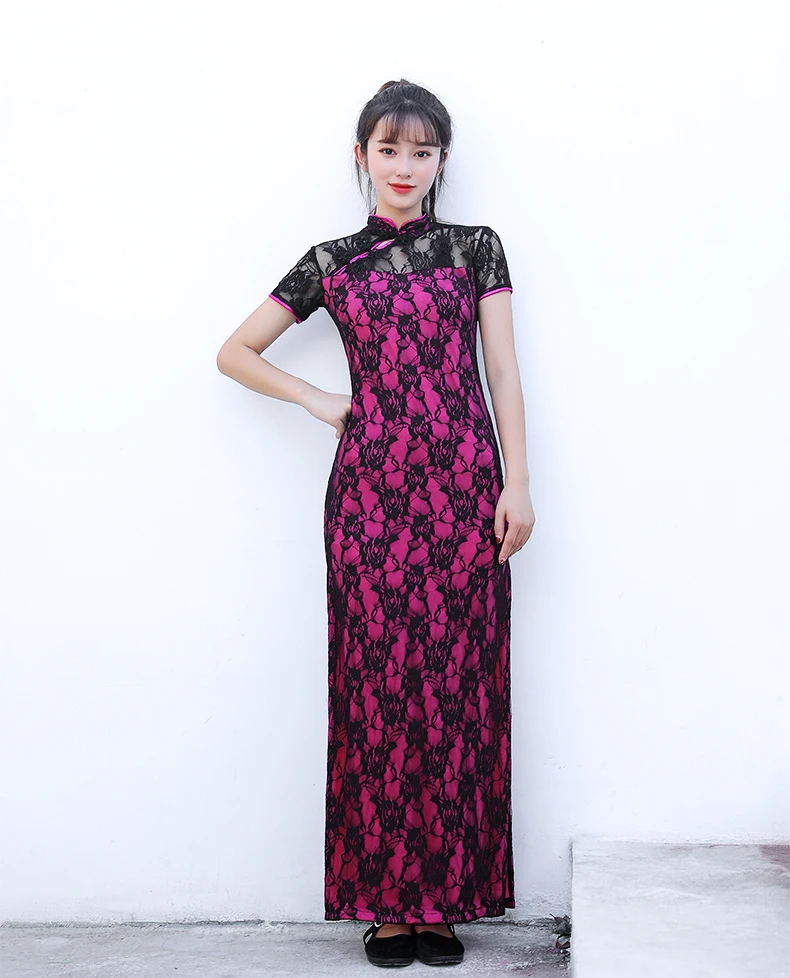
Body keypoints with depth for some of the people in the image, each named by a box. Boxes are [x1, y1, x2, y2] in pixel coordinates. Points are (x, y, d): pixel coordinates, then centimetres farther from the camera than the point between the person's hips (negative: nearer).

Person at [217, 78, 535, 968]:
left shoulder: (475, 248, 10)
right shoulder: (330, 263, 10)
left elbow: (503, 373, 5)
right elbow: (236, 352, 16)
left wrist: (516, 487, -3)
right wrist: (316, 400, 5)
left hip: (462, 487, 0)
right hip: (370, 488, 0)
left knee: (458, 679, 0)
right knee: (378, 680, 0)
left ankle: (447, 893, 11)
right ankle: (388, 899, 10)